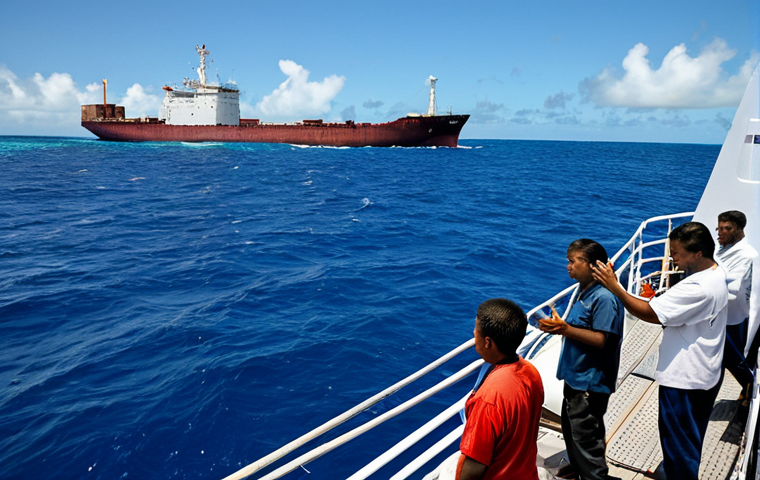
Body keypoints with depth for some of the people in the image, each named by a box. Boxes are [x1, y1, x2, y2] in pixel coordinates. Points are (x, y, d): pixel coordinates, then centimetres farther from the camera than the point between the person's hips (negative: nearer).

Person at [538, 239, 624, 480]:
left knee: (585, 437, -1)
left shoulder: (604, 298, -23)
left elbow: (601, 340, -26)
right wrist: (559, 325, 3)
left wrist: (566, 329, -29)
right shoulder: (584, 293, 8)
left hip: (590, 383, -11)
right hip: (575, 377, 11)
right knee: (570, 427, 25)